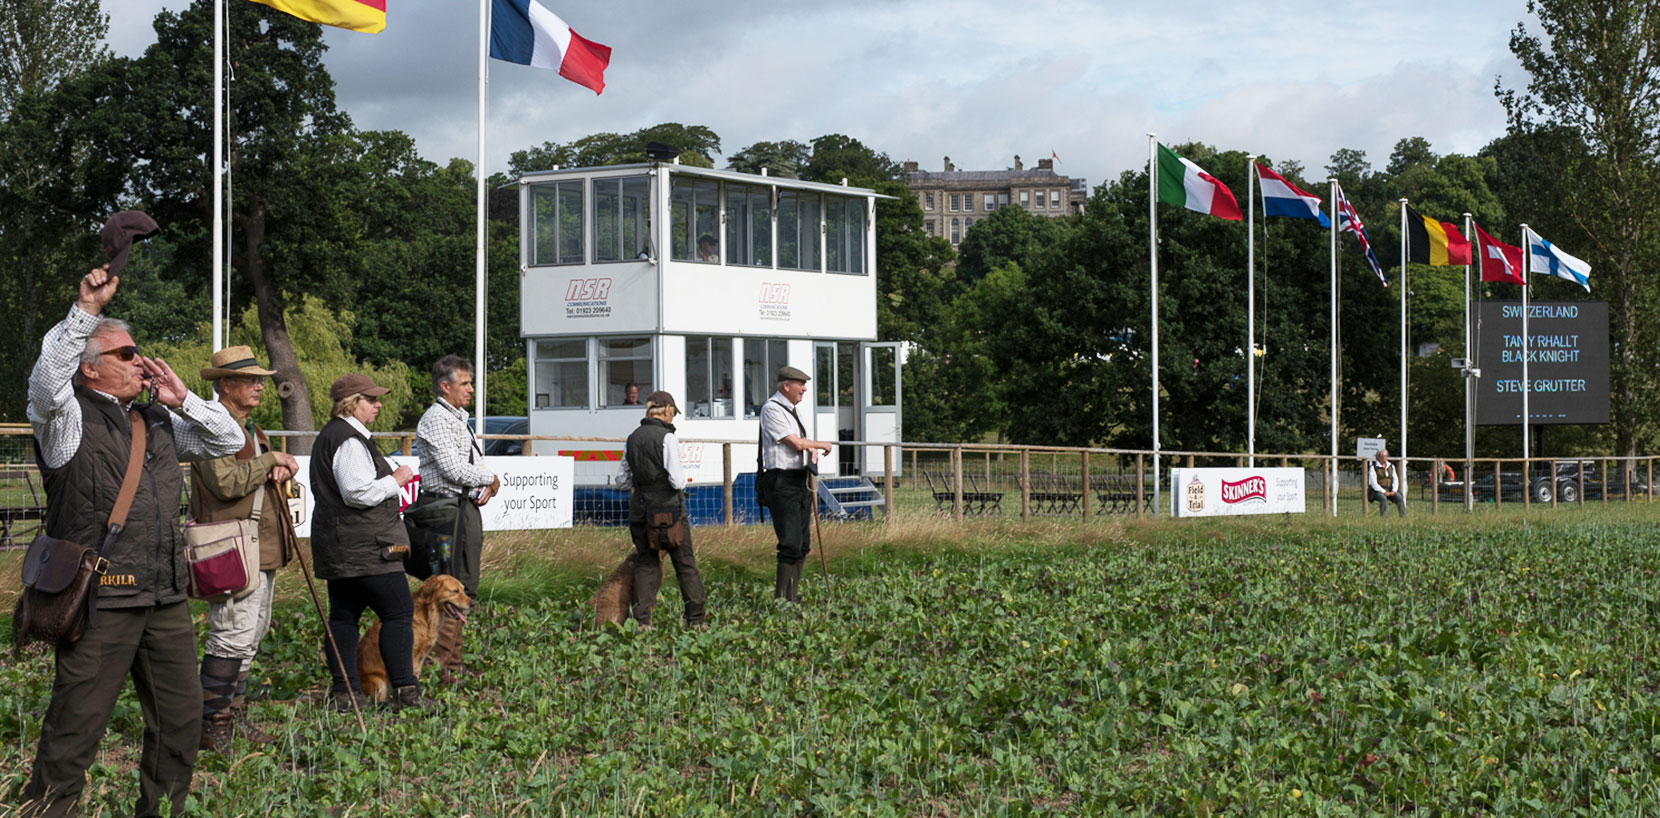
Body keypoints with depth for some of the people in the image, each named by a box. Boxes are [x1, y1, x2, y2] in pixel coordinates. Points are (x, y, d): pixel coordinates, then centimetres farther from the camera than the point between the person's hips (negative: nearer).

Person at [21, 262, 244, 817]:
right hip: (99, 599, -7)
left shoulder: (157, 422, 18)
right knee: (76, 725, -5)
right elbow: (48, 378, -23)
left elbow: (228, 440, 19)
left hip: (166, 599, 7)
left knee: (181, 718, 12)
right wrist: (87, 309, -29)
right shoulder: (68, 417, -2)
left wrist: (182, 401, 4)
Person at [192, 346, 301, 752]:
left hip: (263, 548, 10)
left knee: (250, 635, 15)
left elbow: (269, 479, 27)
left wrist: (281, 471, 4)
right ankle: (213, 725, -6)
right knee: (233, 635, -12)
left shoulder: (250, 429, 20)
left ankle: (233, 713, 23)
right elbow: (226, 482, -23)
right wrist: (270, 460, -13)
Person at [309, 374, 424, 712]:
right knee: (398, 612, -7)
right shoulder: (350, 441, -16)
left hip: (336, 547, 11)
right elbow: (357, 492, -25)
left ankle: (343, 691, 10)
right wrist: (394, 481, -13)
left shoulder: (329, 436, 19)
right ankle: (404, 690, -9)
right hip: (364, 545, -11)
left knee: (343, 616, 9)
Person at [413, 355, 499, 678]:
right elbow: (453, 469, -20)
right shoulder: (435, 419, -12)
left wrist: (485, 488, 1)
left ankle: (453, 661, 19)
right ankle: (440, 663, -9)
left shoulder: (459, 418, 20)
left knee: (464, 588, 12)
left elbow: (473, 465, 22)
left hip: (466, 507, 10)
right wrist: (490, 479, -6)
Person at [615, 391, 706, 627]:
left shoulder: (632, 439, 6)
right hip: (669, 509, -5)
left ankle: (642, 620, 2)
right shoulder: (667, 438, -12)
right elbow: (676, 480, -17)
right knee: (685, 563, 5)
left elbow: (622, 481, 11)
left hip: (640, 510, 5)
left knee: (645, 563, 10)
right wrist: (683, 479, 5)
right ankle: (695, 619, 7)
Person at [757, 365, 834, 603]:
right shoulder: (771, 409, -10)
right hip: (782, 482, -9)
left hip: (800, 481, 9)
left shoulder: (791, 410, 18)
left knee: (803, 543, 10)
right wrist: (822, 445, 0)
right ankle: (779, 597, -10)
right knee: (791, 543, -14)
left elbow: (803, 443, 28)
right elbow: (796, 443, -16)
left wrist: (813, 451, 5)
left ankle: (792, 596, 16)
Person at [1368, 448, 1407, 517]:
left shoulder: (1391, 466, 15)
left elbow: (1395, 480, 11)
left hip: (1390, 490, 5)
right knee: (1383, 499, -37)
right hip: (1377, 491, -5)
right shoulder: (1373, 467, -3)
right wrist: (1384, 492, -19)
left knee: (1400, 498, -24)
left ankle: (1404, 516, -27)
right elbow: (1373, 483, -10)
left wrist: (1394, 491, -8)